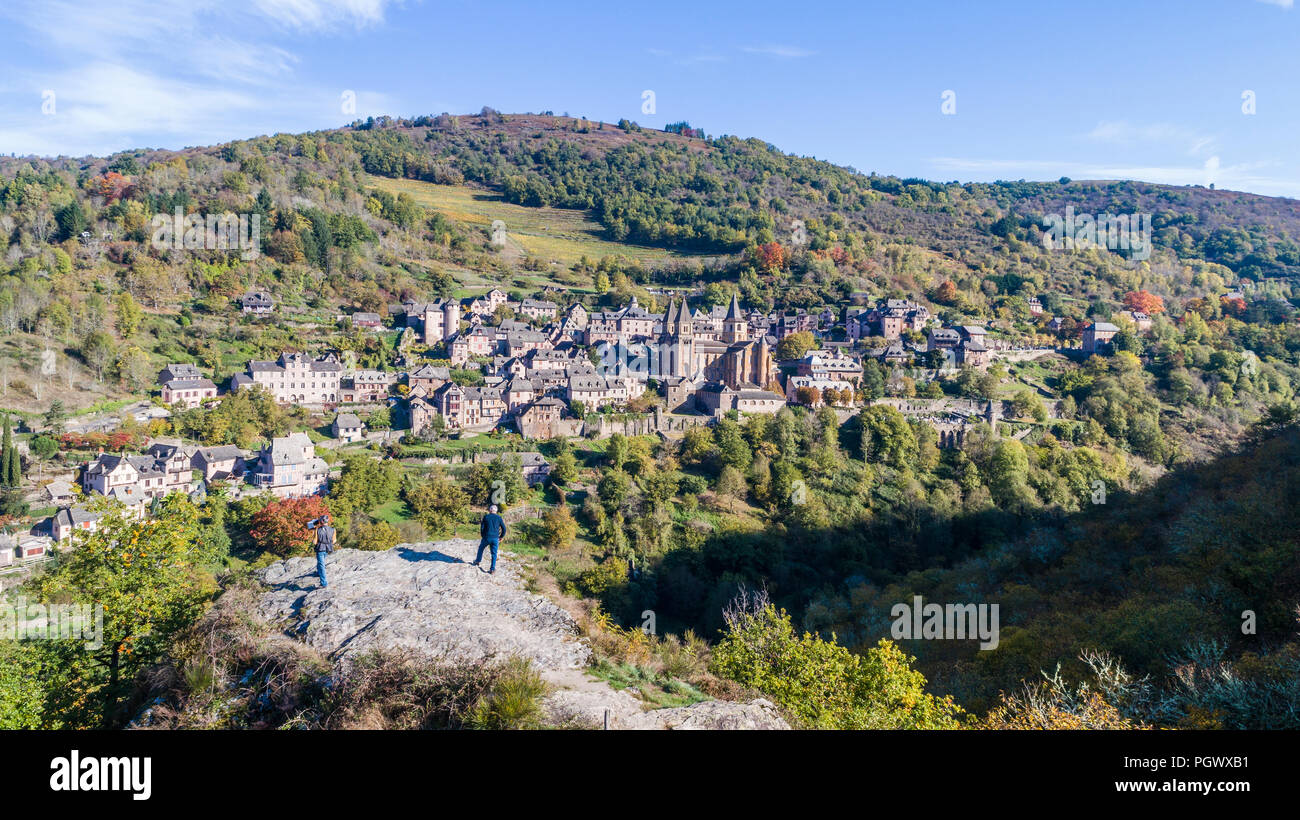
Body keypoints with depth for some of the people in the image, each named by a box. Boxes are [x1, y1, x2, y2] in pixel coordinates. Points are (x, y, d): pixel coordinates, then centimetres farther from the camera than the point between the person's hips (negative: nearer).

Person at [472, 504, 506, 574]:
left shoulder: (486, 517, 1)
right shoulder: (499, 518, 3)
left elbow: (482, 528, 0)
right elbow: (504, 529, 2)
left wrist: (483, 536, 15)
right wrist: (501, 537, 17)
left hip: (486, 537, 0)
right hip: (495, 539, 0)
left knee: (481, 548, 28)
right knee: (494, 554, 9)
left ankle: (478, 561, 44)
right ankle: (492, 569, 2)